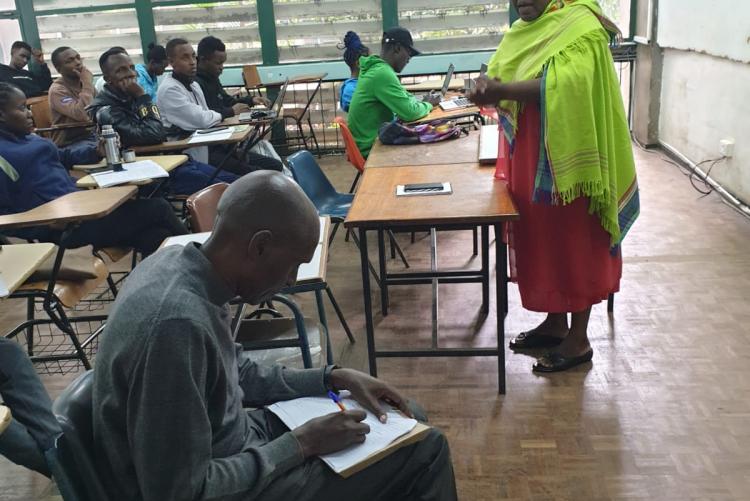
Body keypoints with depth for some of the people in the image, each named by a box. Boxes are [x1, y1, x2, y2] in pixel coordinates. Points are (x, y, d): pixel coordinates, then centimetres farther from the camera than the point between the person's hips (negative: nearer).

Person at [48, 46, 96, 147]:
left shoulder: (84, 82, 8)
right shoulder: (57, 90, -13)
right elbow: (82, 115, -29)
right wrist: (88, 84, -20)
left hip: (92, 133, 7)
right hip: (71, 142, -7)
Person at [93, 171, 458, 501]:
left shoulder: (180, 264, -5)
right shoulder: (177, 325, -35)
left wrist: (334, 378, 1)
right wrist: (301, 444, -19)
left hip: (233, 448, 9)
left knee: (403, 423, 17)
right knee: (424, 451, -3)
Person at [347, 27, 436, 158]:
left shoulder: (375, 68, 8)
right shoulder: (383, 73, -22)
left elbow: (402, 96, 20)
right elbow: (410, 112, -24)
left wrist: (422, 102, 1)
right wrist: (428, 104, -4)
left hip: (371, 139, 9)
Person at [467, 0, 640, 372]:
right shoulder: (520, 32, 13)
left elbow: (565, 84, -27)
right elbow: (496, 76, 8)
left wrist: (502, 90, -31)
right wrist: (488, 87, -15)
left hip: (567, 160, -8)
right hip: (530, 160, 8)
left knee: (574, 245, 2)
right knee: (541, 241, 14)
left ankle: (579, 339, 14)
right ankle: (555, 323, 30)